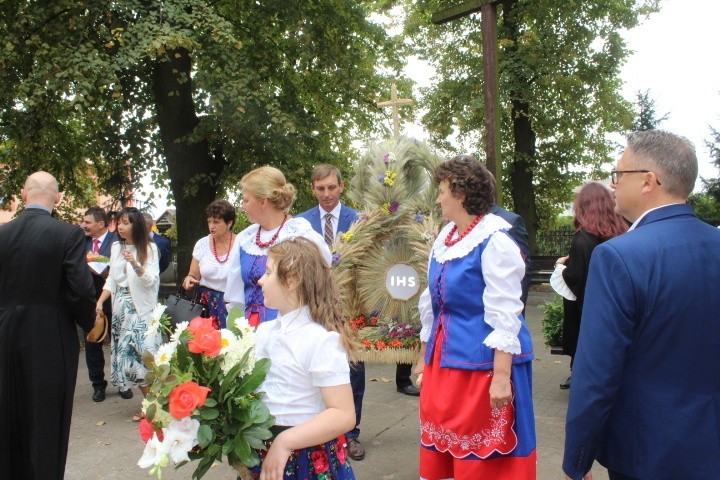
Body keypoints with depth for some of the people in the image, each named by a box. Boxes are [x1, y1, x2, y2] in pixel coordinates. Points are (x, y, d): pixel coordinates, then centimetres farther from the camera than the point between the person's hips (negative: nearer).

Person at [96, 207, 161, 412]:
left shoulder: (149, 248, -3)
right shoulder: (116, 247, 11)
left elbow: (151, 281, -9)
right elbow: (112, 279, 13)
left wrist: (135, 264, -24)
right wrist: (100, 301, 1)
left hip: (142, 308, -5)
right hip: (120, 308, 5)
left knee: (145, 353, -11)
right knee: (125, 354, 4)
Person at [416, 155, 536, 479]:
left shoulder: (494, 242, -15)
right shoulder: (444, 240, 9)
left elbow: (505, 317, -18)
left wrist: (501, 376, -20)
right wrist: (425, 357, 20)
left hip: (482, 363, -8)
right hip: (443, 361, 8)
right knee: (441, 451, 16)